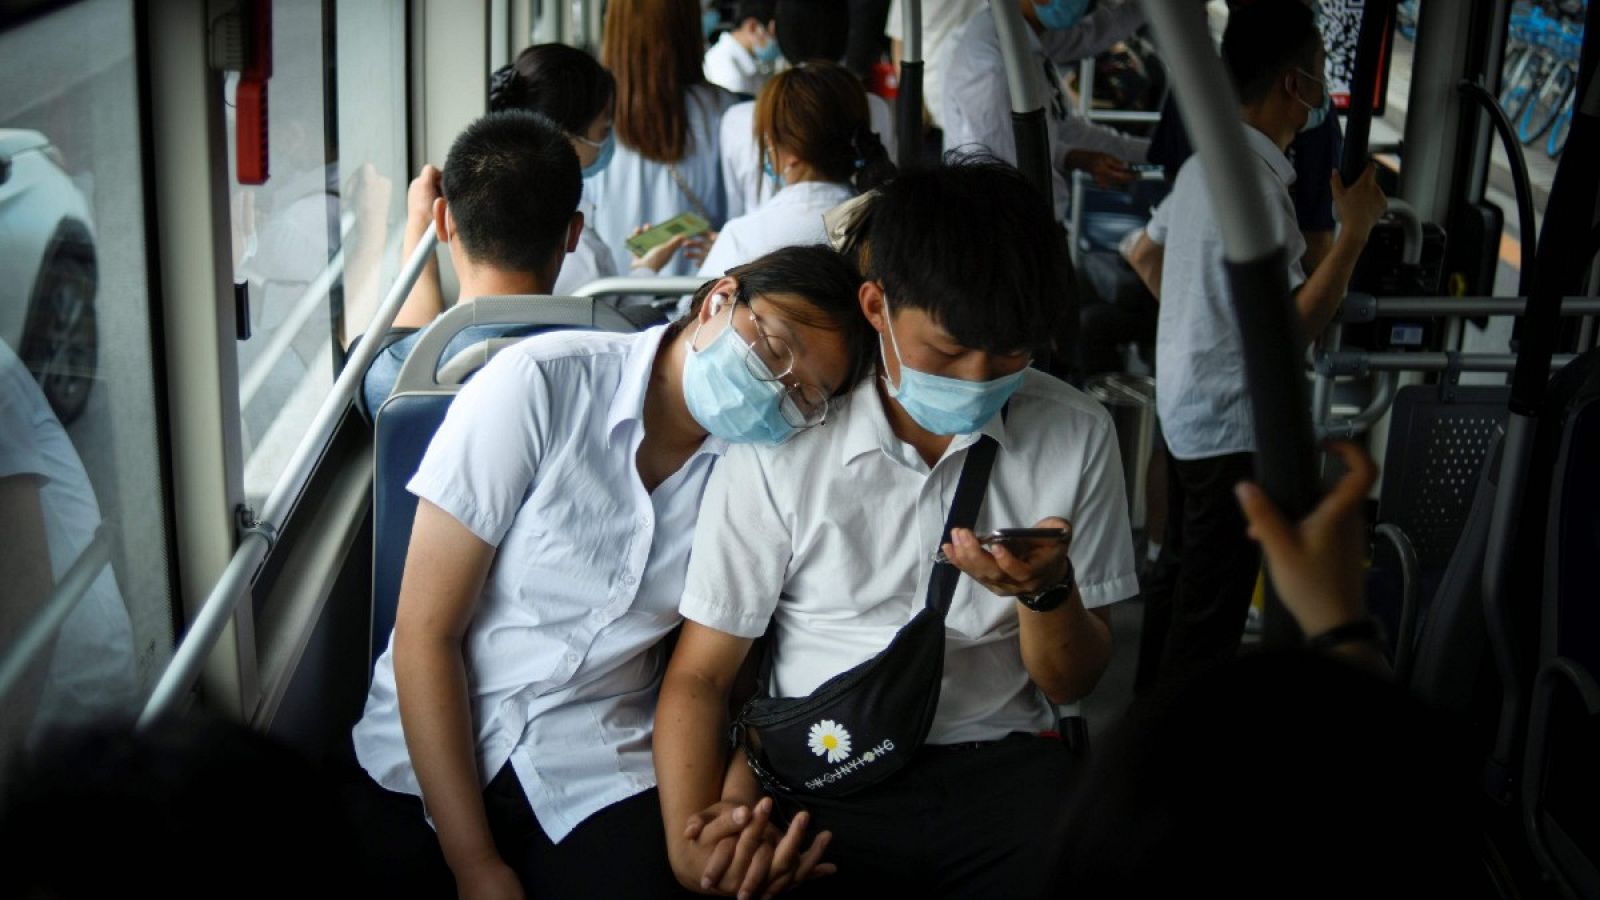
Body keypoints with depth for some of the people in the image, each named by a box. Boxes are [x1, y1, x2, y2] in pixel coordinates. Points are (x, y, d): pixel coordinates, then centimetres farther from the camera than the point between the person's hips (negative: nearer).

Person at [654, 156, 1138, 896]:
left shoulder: (1077, 436, 2)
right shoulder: (780, 450, -5)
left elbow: (1072, 683, 10)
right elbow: (700, 674, 0)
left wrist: (1048, 591, -13)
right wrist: (690, 838, -18)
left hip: (1001, 768, 3)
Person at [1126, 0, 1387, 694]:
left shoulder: (1203, 163, 7)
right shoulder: (1256, 187, -22)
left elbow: (1146, 258, 21)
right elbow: (1292, 327, -26)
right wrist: (1356, 228, -22)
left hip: (1186, 403, 10)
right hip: (1232, 421, -10)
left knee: (1177, 573, 20)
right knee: (1213, 603, -1)